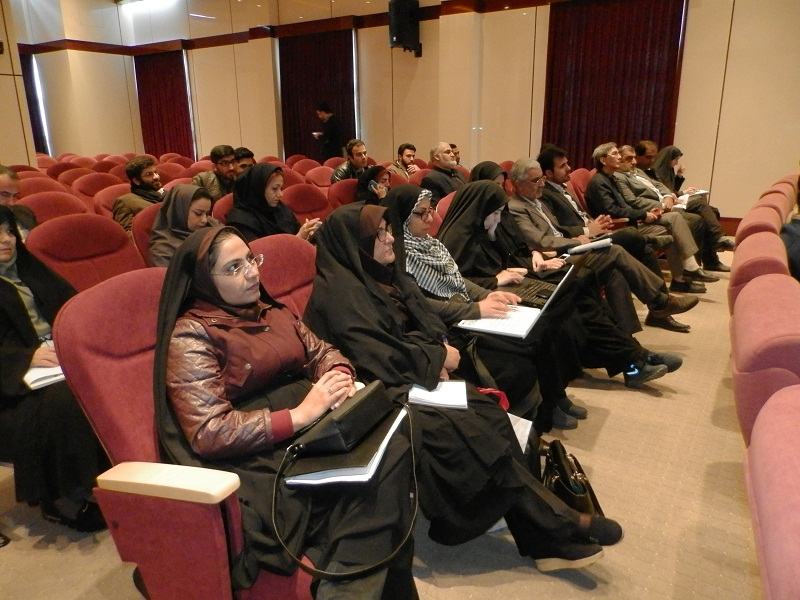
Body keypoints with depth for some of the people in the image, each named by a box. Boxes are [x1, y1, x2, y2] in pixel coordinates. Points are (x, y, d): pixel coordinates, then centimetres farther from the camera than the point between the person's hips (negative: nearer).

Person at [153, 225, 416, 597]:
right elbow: (209, 434, -13)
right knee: (367, 473, -27)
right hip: (258, 455, -7)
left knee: (390, 449, -21)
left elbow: (322, 352, 20)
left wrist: (340, 377, -4)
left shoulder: (269, 310, 16)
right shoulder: (190, 336, -5)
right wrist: (298, 415, -19)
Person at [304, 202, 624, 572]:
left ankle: (546, 540, -13)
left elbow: (427, 321, 12)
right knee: (471, 430, -24)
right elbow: (376, 355, -19)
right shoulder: (336, 291, -12)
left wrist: (436, 352, -9)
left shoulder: (383, 274, 13)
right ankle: (558, 522, -8)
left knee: (489, 413, -15)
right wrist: (435, 358, -10)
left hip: (413, 376, 8)